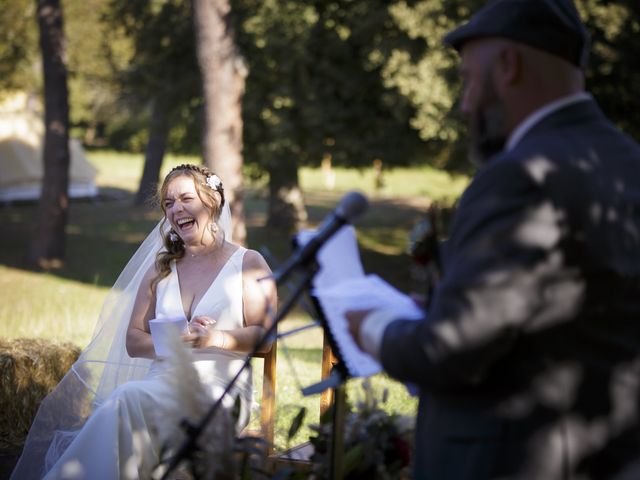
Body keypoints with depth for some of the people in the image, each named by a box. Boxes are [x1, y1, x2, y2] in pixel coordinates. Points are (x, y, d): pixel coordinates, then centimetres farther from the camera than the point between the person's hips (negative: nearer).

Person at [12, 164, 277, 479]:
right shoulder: (160, 268, 24)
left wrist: (213, 338, -18)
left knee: (128, 398, -33)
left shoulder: (248, 264, 10)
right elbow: (133, 340, 15)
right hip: (163, 380, 4)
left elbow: (263, 337, 0)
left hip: (218, 386, -4)